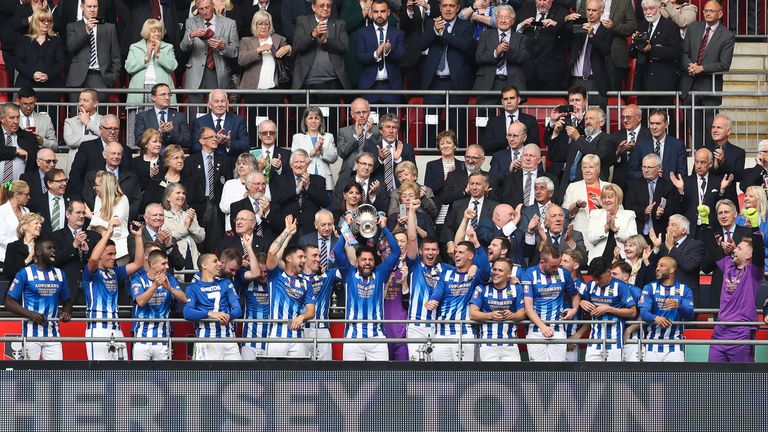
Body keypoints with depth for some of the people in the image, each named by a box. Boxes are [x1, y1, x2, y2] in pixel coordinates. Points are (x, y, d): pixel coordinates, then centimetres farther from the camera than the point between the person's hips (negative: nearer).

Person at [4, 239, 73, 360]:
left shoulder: (59, 274, 14)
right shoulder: (25, 273, 0)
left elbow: (67, 300, 24)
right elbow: (9, 302, -2)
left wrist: (67, 312, 0)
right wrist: (30, 314, -17)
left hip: (52, 332, 4)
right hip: (32, 331, -4)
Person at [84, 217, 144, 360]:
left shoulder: (114, 272, 17)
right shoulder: (90, 272, -3)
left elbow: (138, 263, 14)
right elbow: (93, 259, -25)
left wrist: (138, 236, 5)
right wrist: (108, 232, -23)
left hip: (116, 329, 7)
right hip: (98, 328, -7)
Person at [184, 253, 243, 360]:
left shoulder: (226, 283, 19)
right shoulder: (193, 288, 8)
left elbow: (237, 309, 8)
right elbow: (187, 313, -8)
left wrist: (228, 316, -16)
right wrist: (210, 314, -25)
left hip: (228, 338, 3)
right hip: (205, 339, -3)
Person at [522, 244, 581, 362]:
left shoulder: (563, 273, 6)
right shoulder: (530, 274, -3)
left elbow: (575, 295, 23)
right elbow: (528, 305, -9)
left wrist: (574, 310, 1)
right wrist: (543, 326, -22)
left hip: (558, 330, 2)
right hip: (535, 329, -2)